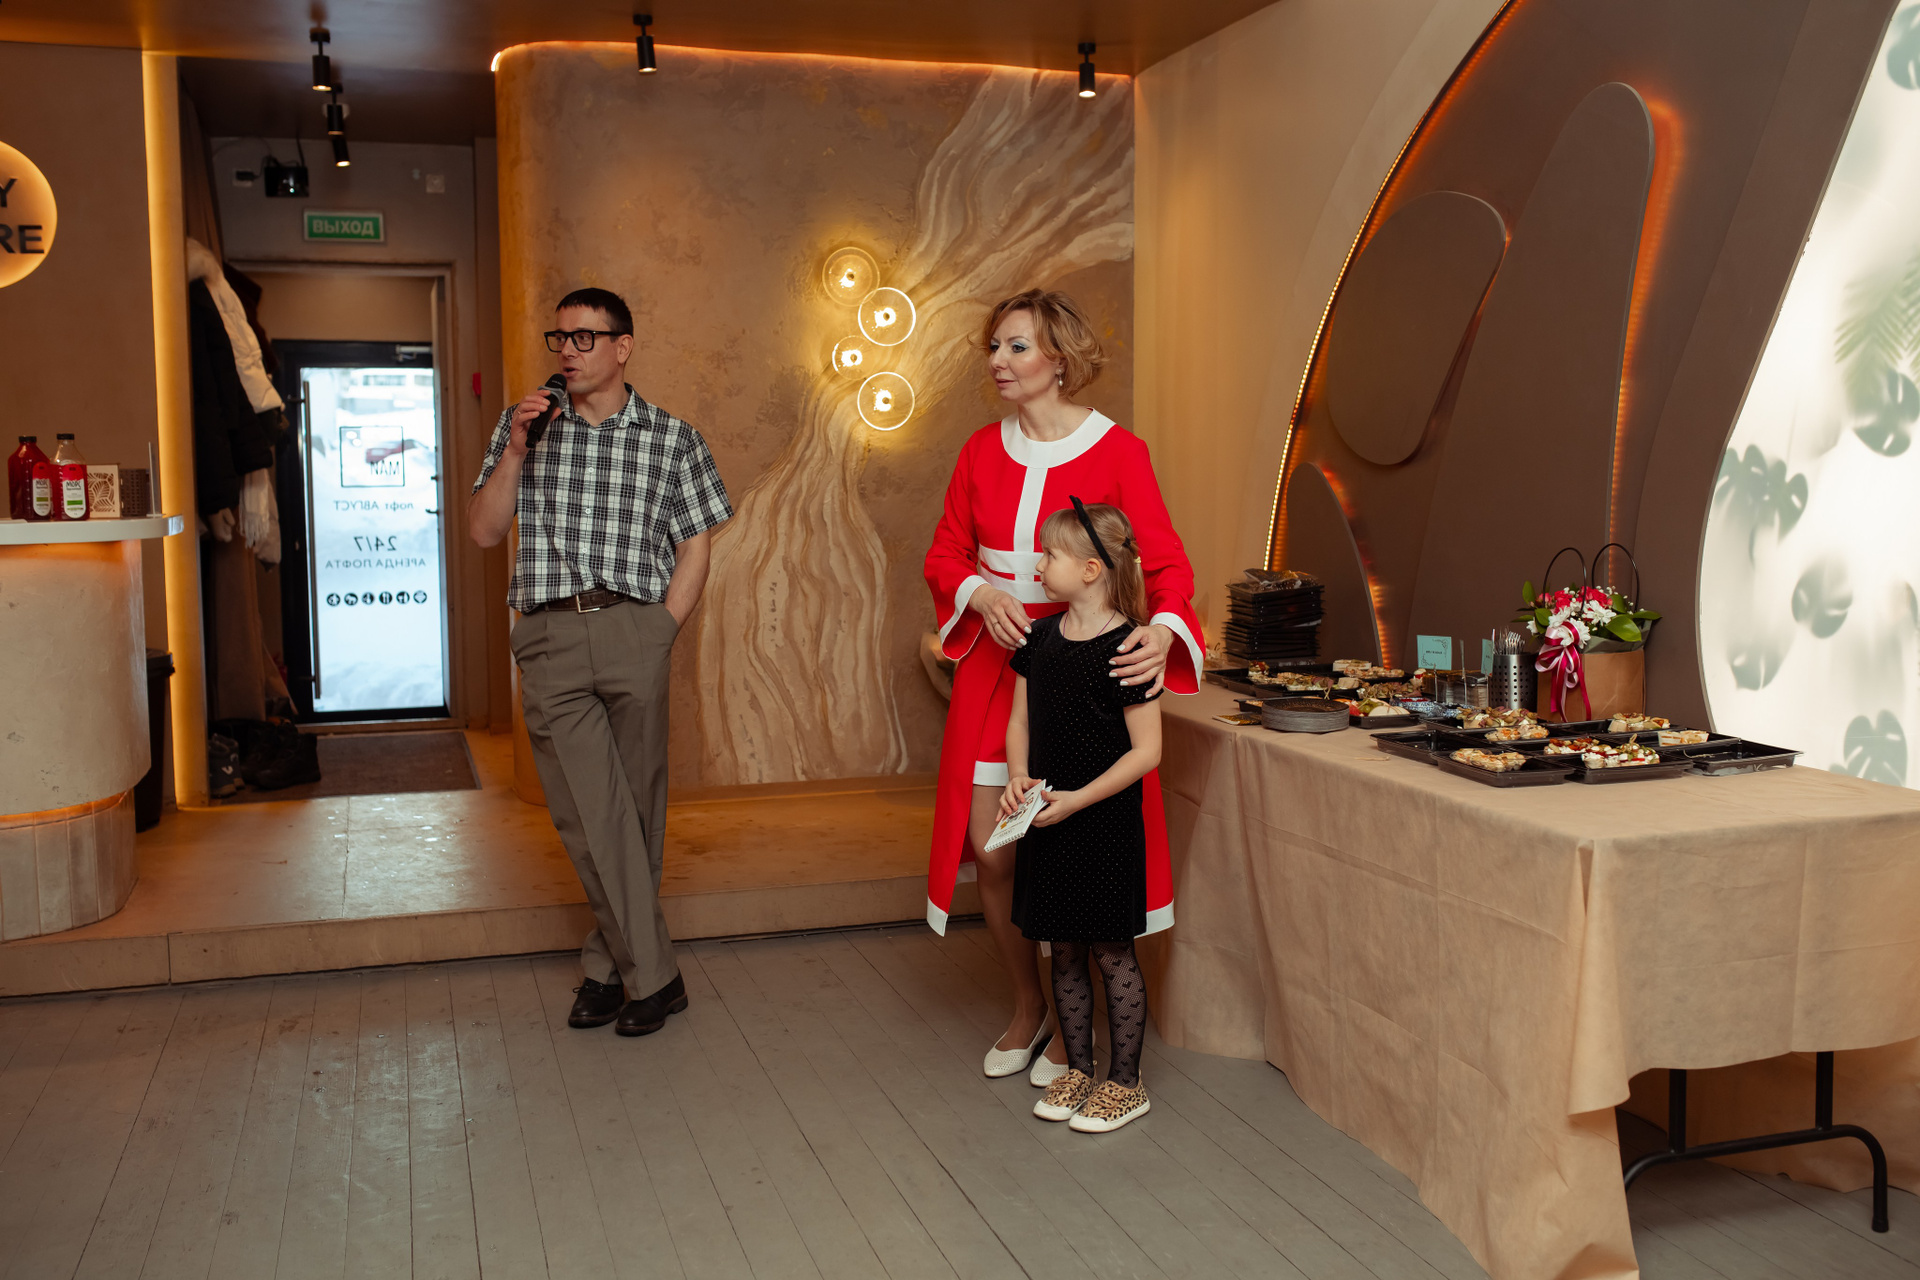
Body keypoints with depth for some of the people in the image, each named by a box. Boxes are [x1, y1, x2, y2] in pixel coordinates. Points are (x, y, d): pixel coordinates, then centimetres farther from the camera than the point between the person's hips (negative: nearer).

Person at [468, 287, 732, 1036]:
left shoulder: (672, 438, 8)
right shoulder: (525, 426, 14)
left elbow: (694, 545, 7)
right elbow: (483, 531, 9)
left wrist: (661, 633, -3)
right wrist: (516, 449, -3)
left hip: (633, 631, -1)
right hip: (548, 636, 1)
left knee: (636, 809, 3)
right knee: (593, 813, -6)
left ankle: (607, 966, 16)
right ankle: (651, 977, 1)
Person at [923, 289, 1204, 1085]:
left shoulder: (1116, 451, -7)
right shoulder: (983, 450, 7)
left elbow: (1165, 561, -10)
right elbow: (945, 554, 12)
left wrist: (1162, 629, -31)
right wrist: (983, 596, -10)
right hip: (995, 660, 4)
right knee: (989, 848, 4)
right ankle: (1027, 1005, 28)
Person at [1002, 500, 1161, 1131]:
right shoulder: (1041, 637, 4)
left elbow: (1146, 750, -16)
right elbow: (1020, 720, 12)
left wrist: (1078, 799, -20)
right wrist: (1017, 777, -7)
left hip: (1105, 824, -6)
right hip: (1047, 820, 6)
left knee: (1111, 952, 5)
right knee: (1064, 951, 15)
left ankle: (1125, 1081, 20)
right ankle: (1078, 1068, 31)